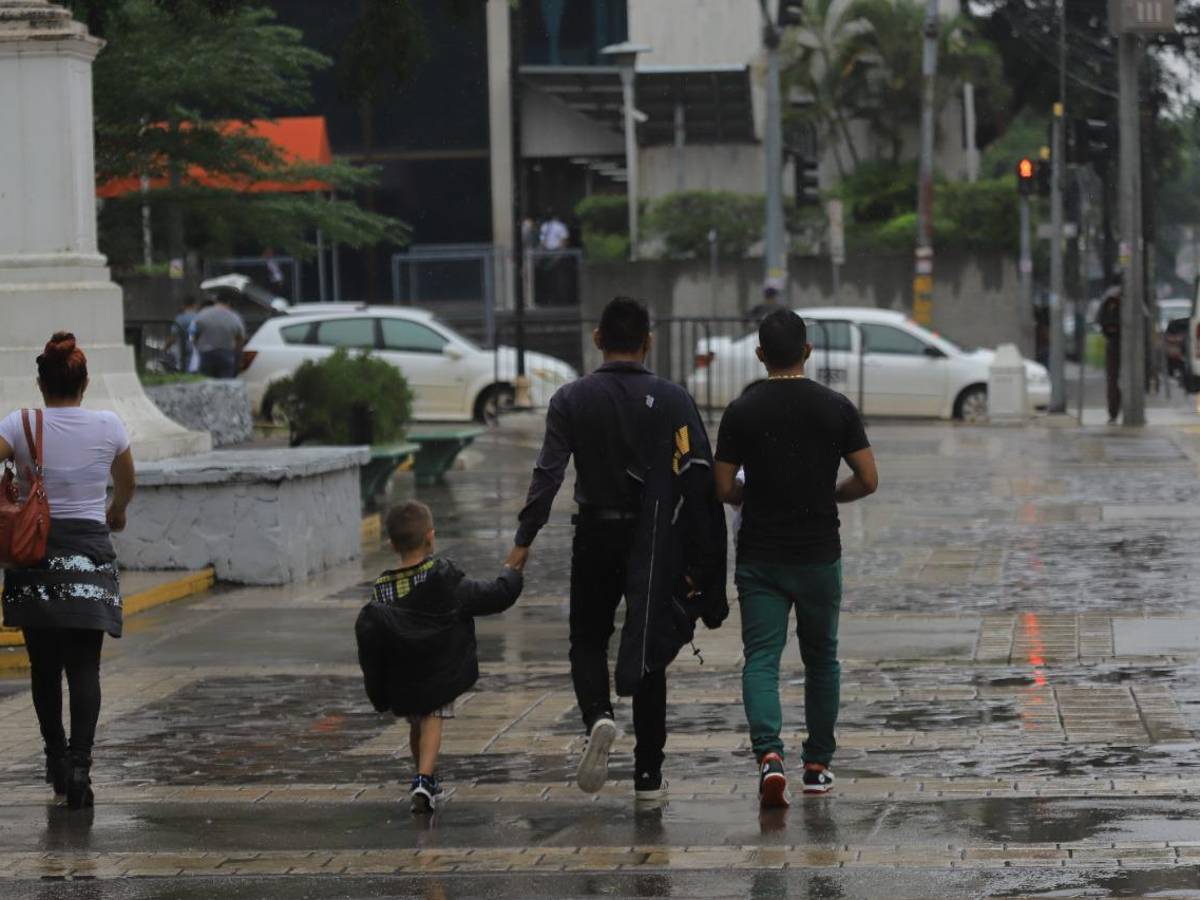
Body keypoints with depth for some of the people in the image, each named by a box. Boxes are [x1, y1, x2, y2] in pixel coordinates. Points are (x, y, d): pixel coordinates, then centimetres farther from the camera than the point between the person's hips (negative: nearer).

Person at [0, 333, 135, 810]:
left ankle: (56, 756, 25)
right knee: (84, 667, -3)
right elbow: (126, 484, 18)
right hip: (90, 551, 0)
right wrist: (116, 512, 39)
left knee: (44, 665, 14)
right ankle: (79, 765, -18)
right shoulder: (108, 426, 1)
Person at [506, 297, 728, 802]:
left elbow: (548, 474, -10)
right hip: (655, 543, 0)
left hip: (595, 537, 0)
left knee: (588, 641, 17)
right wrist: (702, 563, -3)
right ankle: (648, 775, 11)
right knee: (649, 652, 9)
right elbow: (699, 479, -8)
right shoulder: (671, 400, -3)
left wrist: (524, 541, -8)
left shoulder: (572, 400, -2)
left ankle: (597, 716, -15)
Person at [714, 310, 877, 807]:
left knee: (761, 659, -1)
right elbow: (868, 480, -4)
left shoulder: (742, 411, -5)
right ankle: (818, 764, 22)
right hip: (819, 555, 1)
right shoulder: (836, 408, -4)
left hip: (760, 559, -1)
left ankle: (769, 753, -23)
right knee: (821, 659, 16)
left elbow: (723, 489, -5)